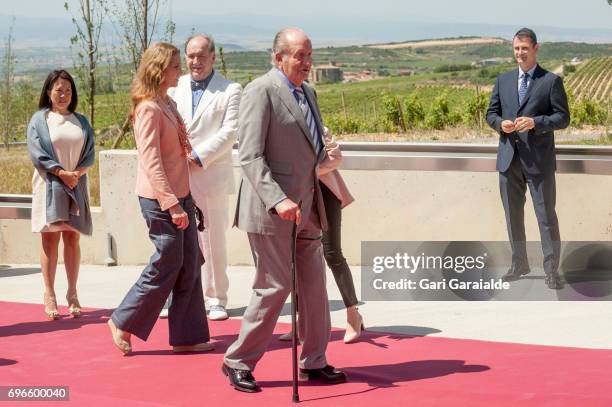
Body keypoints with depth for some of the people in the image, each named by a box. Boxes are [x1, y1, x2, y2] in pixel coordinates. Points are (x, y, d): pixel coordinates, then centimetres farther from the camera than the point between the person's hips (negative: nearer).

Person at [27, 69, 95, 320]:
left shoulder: (81, 122, 13)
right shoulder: (39, 120, 3)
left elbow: (90, 153, 7)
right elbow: (36, 153, -6)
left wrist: (78, 173, -11)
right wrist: (62, 173, -14)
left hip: (76, 186, 3)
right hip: (50, 185, -3)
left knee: (72, 238, 2)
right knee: (50, 238, -5)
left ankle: (72, 294, 5)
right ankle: (49, 296, -5)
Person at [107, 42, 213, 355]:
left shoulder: (167, 104, 13)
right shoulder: (149, 108, -16)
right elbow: (151, 161, -20)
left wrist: (182, 200, 14)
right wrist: (172, 204, -23)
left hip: (179, 196, 9)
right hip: (160, 199, -9)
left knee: (189, 266, 9)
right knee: (167, 264, -3)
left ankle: (187, 336, 14)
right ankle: (123, 323, 12)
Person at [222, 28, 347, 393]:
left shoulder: (308, 93, 15)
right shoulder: (261, 92, -11)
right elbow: (250, 157, -19)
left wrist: (325, 157, 9)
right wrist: (277, 200, -27)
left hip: (306, 208, 8)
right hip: (270, 211, -8)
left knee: (314, 285, 9)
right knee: (275, 287, -4)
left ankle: (314, 362, 19)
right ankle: (238, 362, 8)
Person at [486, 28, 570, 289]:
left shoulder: (551, 81, -2)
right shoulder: (503, 80, 11)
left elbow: (563, 118, -5)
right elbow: (491, 112, 13)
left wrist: (535, 122, -21)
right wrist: (500, 123, -10)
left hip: (539, 159, -4)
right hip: (509, 158, 5)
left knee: (546, 215, -3)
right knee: (513, 214, 11)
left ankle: (552, 270, 3)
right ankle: (519, 264, 24)